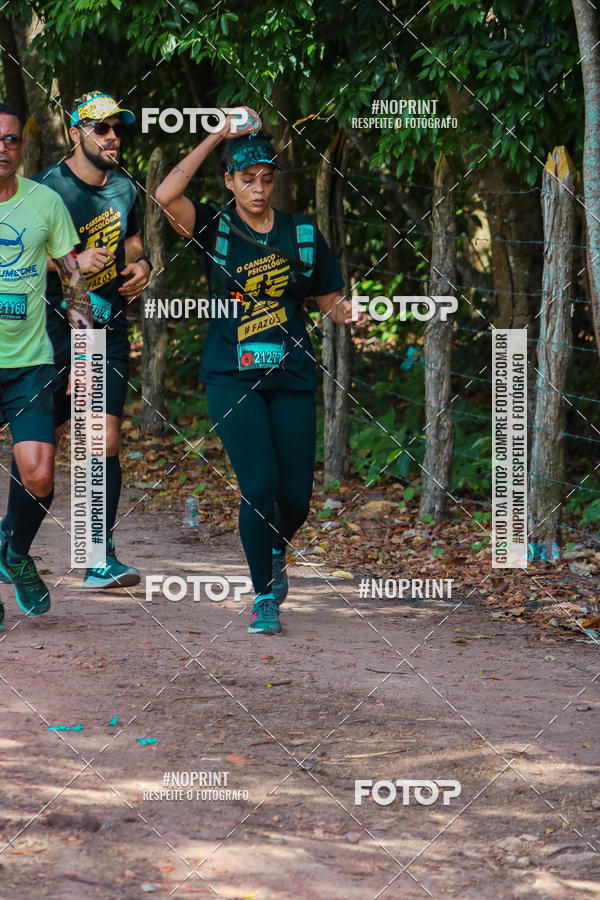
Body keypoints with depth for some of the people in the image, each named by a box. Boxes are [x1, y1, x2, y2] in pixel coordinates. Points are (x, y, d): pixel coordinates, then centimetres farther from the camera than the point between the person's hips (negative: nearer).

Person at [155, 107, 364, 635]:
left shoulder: (302, 233, 8)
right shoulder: (214, 229, 0)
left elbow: (329, 300, 14)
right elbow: (167, 195, -18)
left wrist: (347, 312, -10)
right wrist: (218, 136, -14)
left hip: (291, 378, 3)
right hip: (232, 378, -3)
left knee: (296, 496, 1)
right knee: (259, 485, -14)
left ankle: (275, 552, 36)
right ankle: (264, 596, 3)